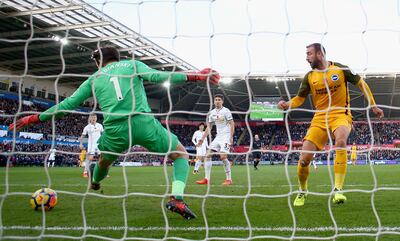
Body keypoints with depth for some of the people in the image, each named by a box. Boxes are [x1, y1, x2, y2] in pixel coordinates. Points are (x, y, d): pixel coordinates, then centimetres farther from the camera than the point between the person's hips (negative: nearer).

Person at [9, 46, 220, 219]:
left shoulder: (94, 79, 21)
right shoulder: (133, 65, 16)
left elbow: (68, 104, 18)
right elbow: (156, 76, -4)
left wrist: (36, 118, 29)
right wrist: (192, 76, -6)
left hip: (114, 130, 3)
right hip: (143, 123, -3)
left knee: (104, 160, 36)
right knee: (181, 154, 14)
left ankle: (95, 181, 67)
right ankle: (177, 198, -8)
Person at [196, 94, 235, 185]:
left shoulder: (226, 111, -6)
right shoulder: (212, 113, 12)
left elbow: (232, 124, -10)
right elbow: (209, 127, 18)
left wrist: (231, 137, -20)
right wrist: (202, 138, 12)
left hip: (226, 136, -7)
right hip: (218, 137, 7)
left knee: (223, 156, -20)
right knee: (208, 155, -4)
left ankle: (229, 179, -7)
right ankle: (206, 179, -2)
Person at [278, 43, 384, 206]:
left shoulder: (340, 69, -1)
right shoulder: (309, 76, 7)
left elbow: (361, 84, 9)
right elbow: (300, 98, 11)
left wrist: (373, 106, 8)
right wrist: (287, 105, -10)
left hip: (341, 114, -3)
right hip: (320, 118, 3)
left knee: (340, 140, -37)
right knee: (304, 159, -9)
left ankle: (338, 190, -31)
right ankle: (302, 191, 19)